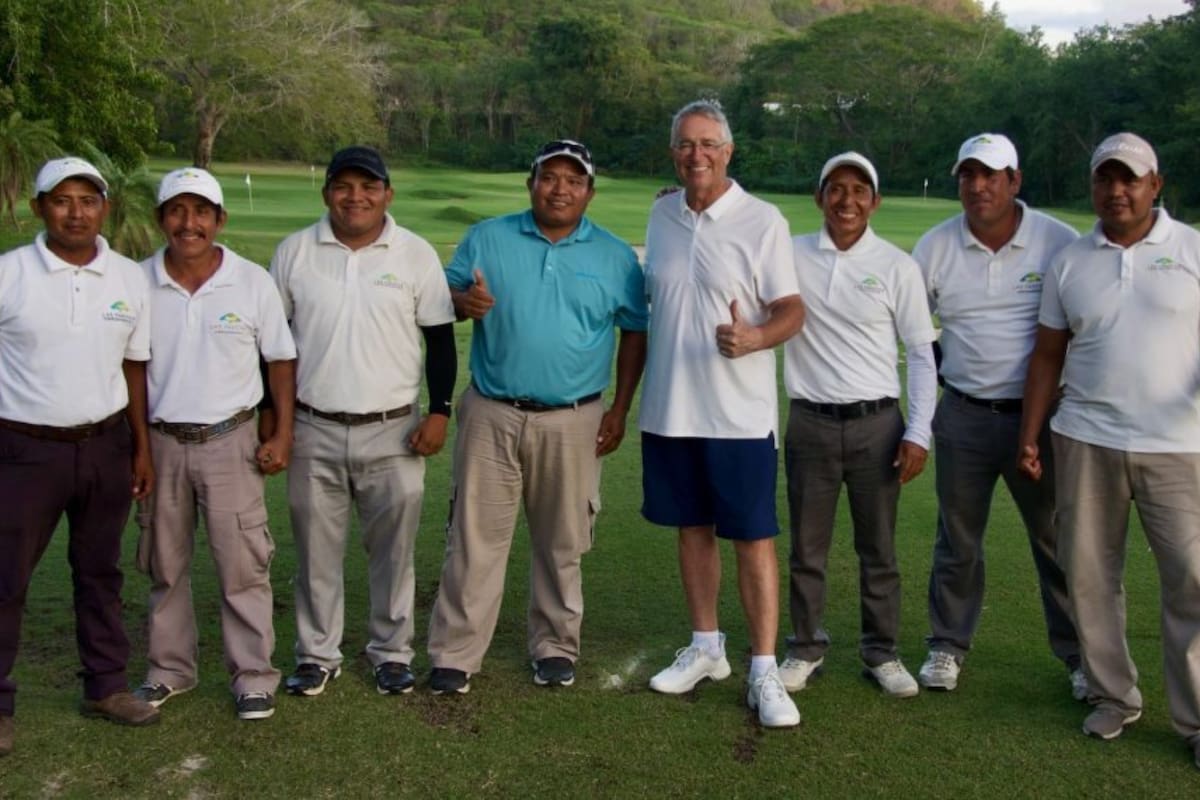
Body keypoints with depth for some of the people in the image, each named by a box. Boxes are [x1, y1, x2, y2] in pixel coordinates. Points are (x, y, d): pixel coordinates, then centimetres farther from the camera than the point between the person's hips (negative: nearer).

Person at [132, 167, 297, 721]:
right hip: (159, 441, 2)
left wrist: (282, 436, -4)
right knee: (165, 565, 14)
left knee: (242, 566, 2)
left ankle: (253, 675, 15)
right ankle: (169, 668, 30)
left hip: (229, 441, -2)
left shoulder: (253, 282, -6)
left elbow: (281, 360, 1)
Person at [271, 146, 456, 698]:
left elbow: (440, 338, 4)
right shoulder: (294, 253, 4)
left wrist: (439, 412, -3)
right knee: (317, 551, 9)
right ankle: (317, 653, 23)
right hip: (313, 430, 1)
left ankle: (392, 652, 22)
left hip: (393, 431, -1)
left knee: (393, 550, 6)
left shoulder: (417, 255, 1)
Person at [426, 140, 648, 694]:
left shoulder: (615, 257, 3)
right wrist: (464, 301, -18)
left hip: (572, 422, 0)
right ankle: (455, 654, 13)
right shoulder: (487, 238, 3)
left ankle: (556, 647, 28)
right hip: (491, 414, 0)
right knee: (474, 538, 3)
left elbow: (634, 332, 8)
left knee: (561, 543, 11)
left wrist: (620, 410, 3)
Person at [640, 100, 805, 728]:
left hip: (739, 412, -5)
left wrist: (755, 337, -29)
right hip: (669, 409, 5)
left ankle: (764, 672, 7)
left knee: (753, 537, -1)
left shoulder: (762, 221, -7)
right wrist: (631, 394, 14)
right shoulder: (662, 215, 8)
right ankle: (706, 648, 29)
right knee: (692, 528, 14)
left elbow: (792, 310, -8)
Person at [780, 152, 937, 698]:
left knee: (878, 549, 9)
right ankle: (806, 648, 25)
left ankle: (881, 651, 24)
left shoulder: (897, 266, -1)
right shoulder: (790, 255, 1)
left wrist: (918, 432, -3)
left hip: (877, 425, 0)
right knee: (808, 548, 10)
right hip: (811, 423, 1)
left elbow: (922, 354, 3)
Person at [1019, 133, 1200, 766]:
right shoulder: (1069, 262, 8)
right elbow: (1047, 355, 9)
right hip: (1085, 442, 2)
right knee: (1090, 575, 8)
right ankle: (1112, 695, 24)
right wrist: (1029, 437, 6)